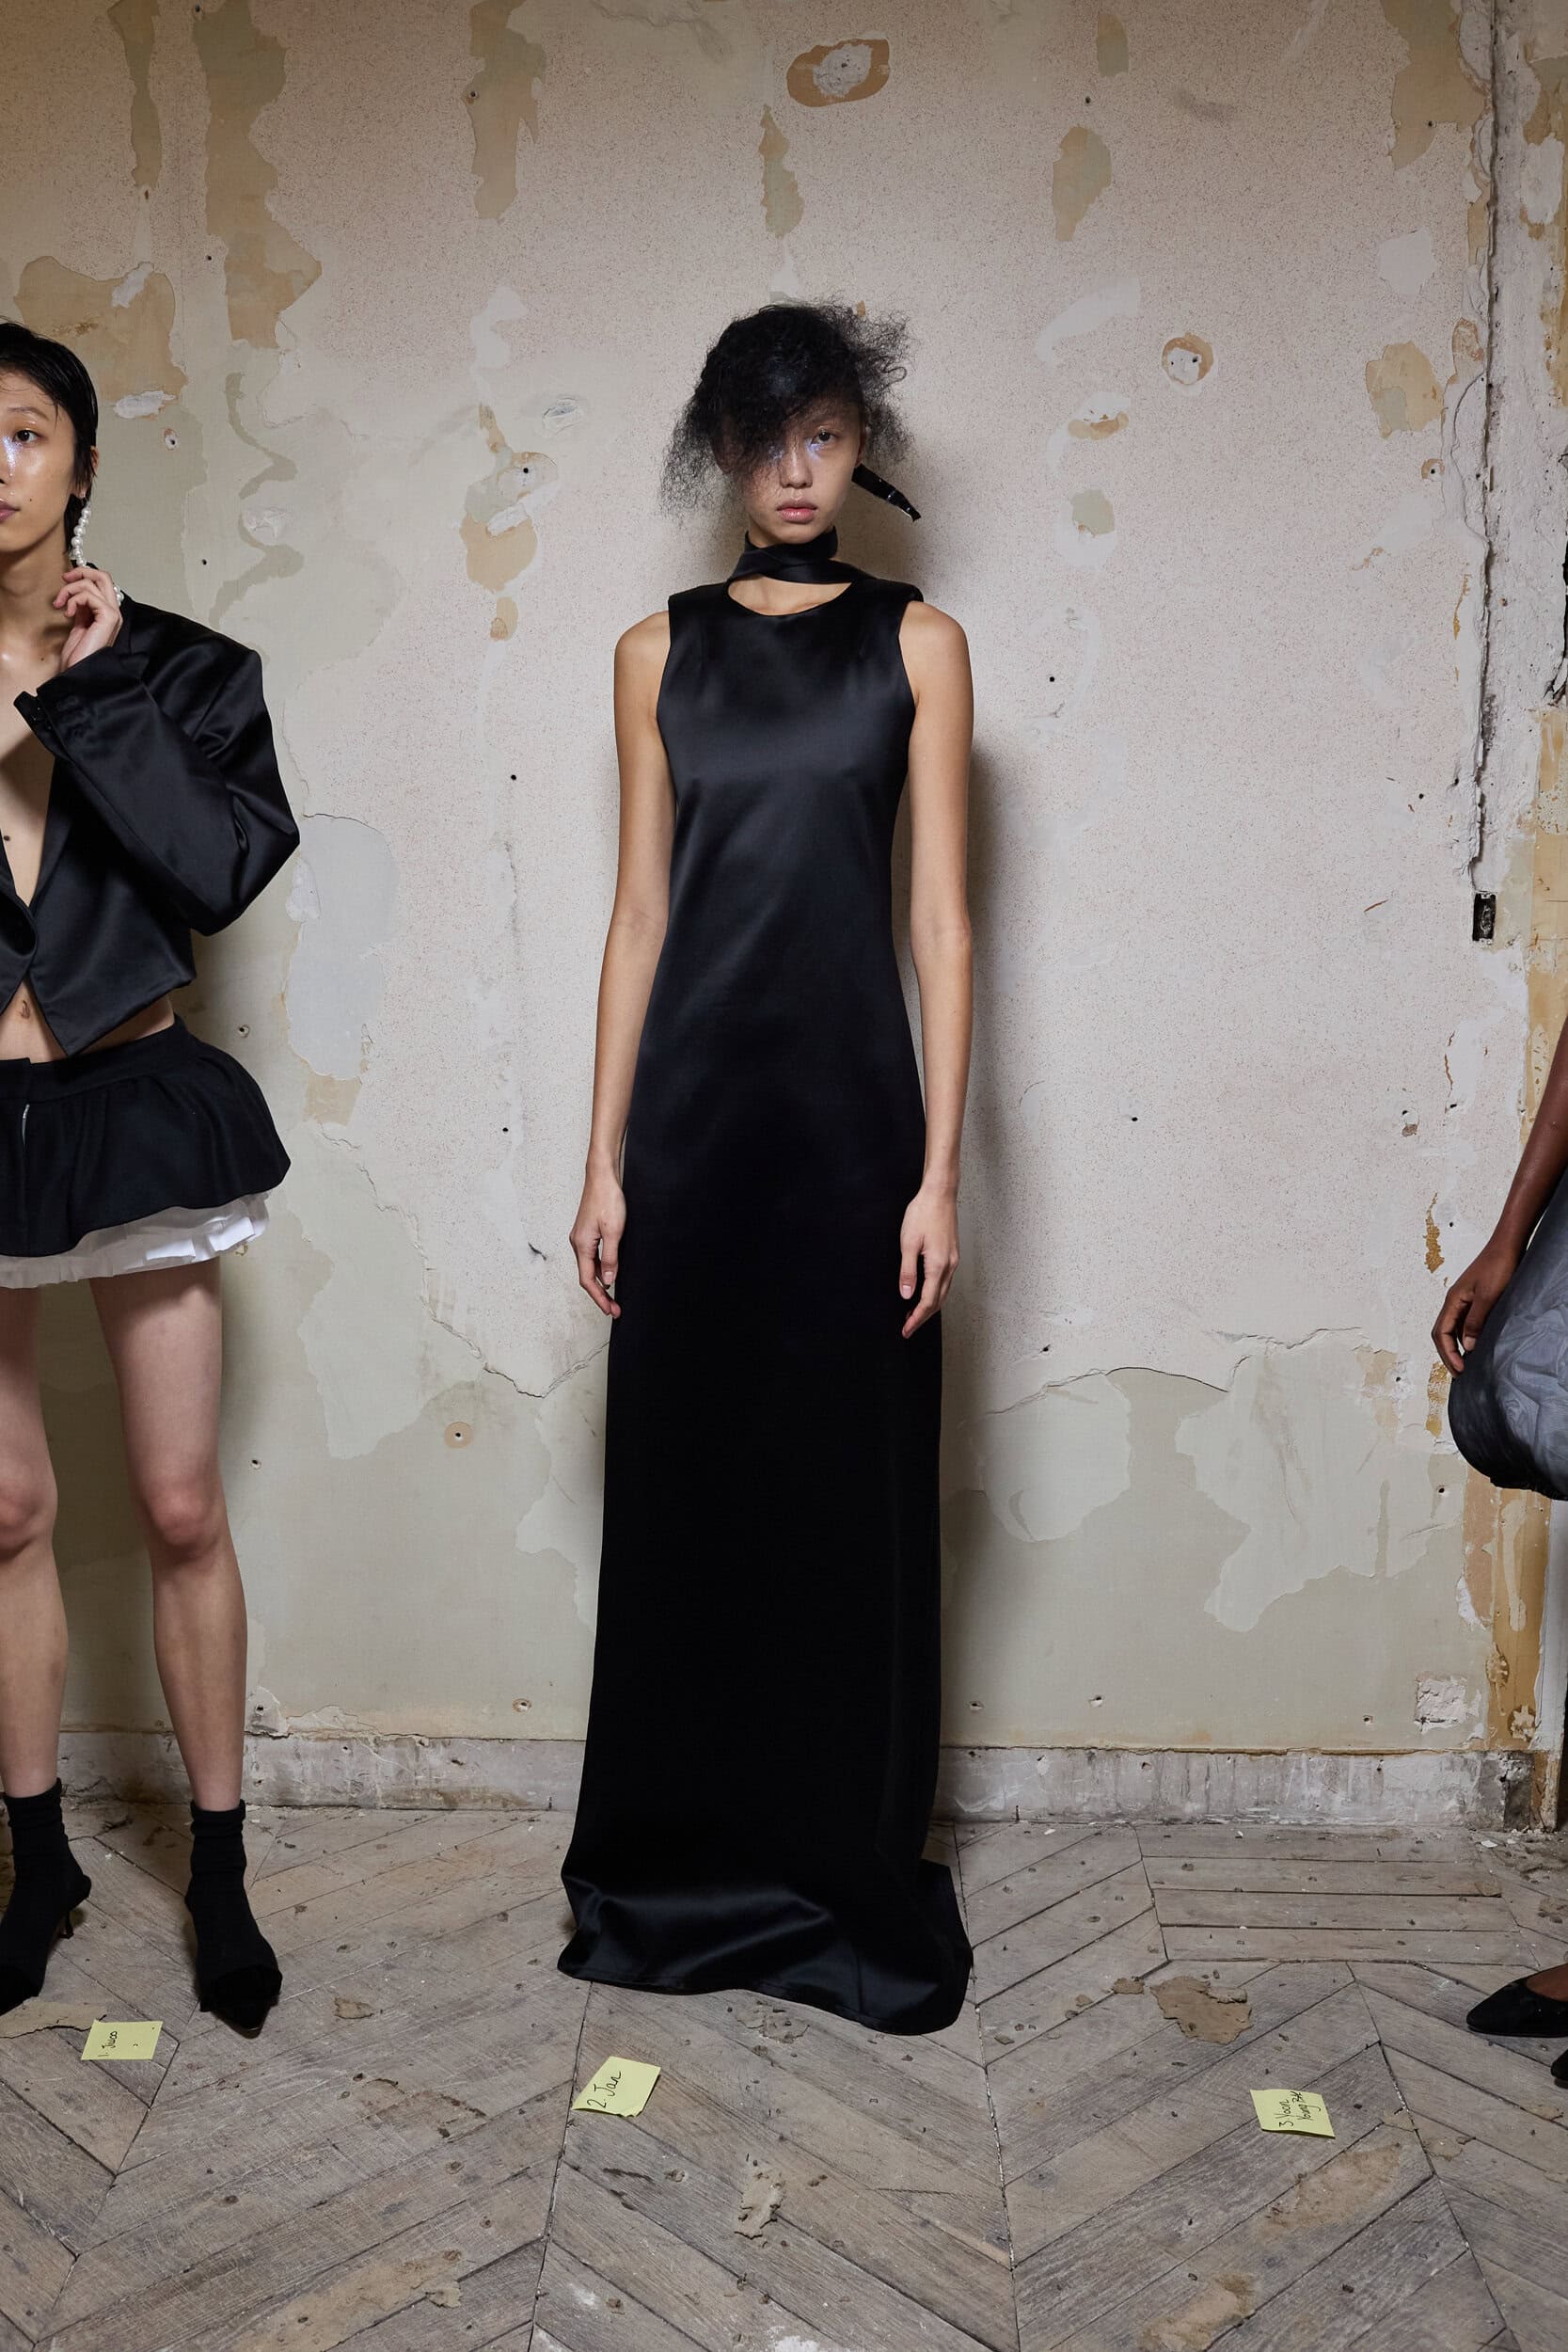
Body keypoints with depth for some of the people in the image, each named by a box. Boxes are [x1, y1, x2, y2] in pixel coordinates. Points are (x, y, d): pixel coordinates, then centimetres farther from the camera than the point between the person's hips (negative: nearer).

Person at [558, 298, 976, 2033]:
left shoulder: (917, 642, 5)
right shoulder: (661, 652, 10)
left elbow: (940, 916, 0)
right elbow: (639, 914, 8)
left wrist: (940, 1165, -8)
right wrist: (604, 1156, 2)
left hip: (851, 1100, -1)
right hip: (692, 1097, 2)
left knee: (854, 1485, 3)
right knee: (683, 1478, 7)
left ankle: (856, 1883, 19)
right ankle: (683, 1875, 24)